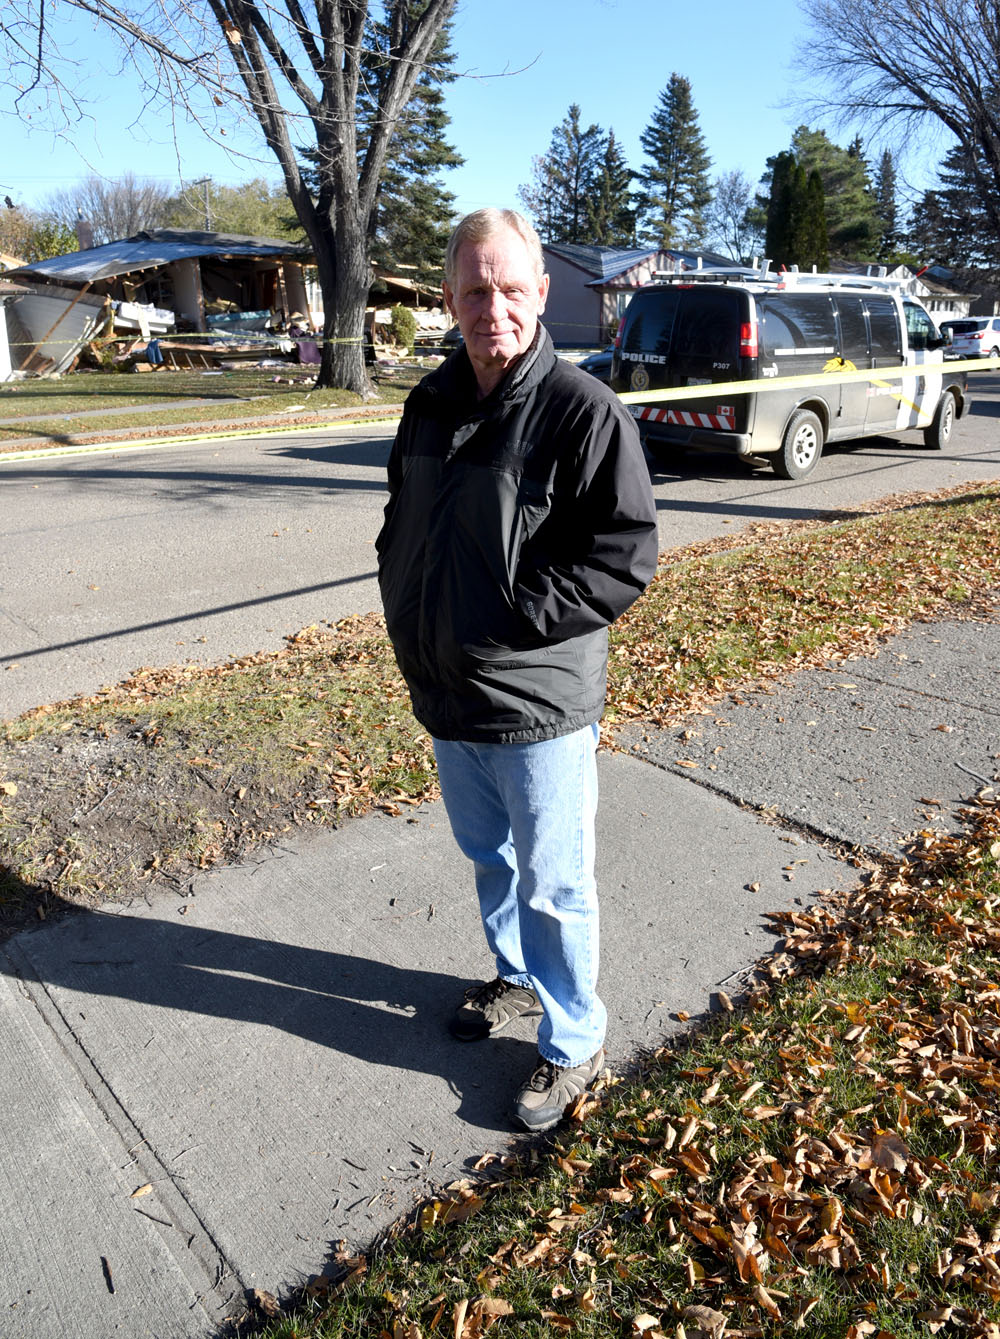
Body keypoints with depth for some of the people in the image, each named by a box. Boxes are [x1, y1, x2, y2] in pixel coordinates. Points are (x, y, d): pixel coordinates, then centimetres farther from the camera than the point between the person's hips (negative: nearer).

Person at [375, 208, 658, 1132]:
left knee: (553, 884, 8)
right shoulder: (433, 402, 7)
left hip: (538, 705, -7)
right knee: (488, 857, 24)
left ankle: (574, 1044, 30)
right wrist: (407, 604, 4)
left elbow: (626, 555, -18)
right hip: (445, 693, 7)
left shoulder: (584, 410, -15)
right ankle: (518, 978, 49)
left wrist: (512, 621, -20)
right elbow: (401, 520, 19)